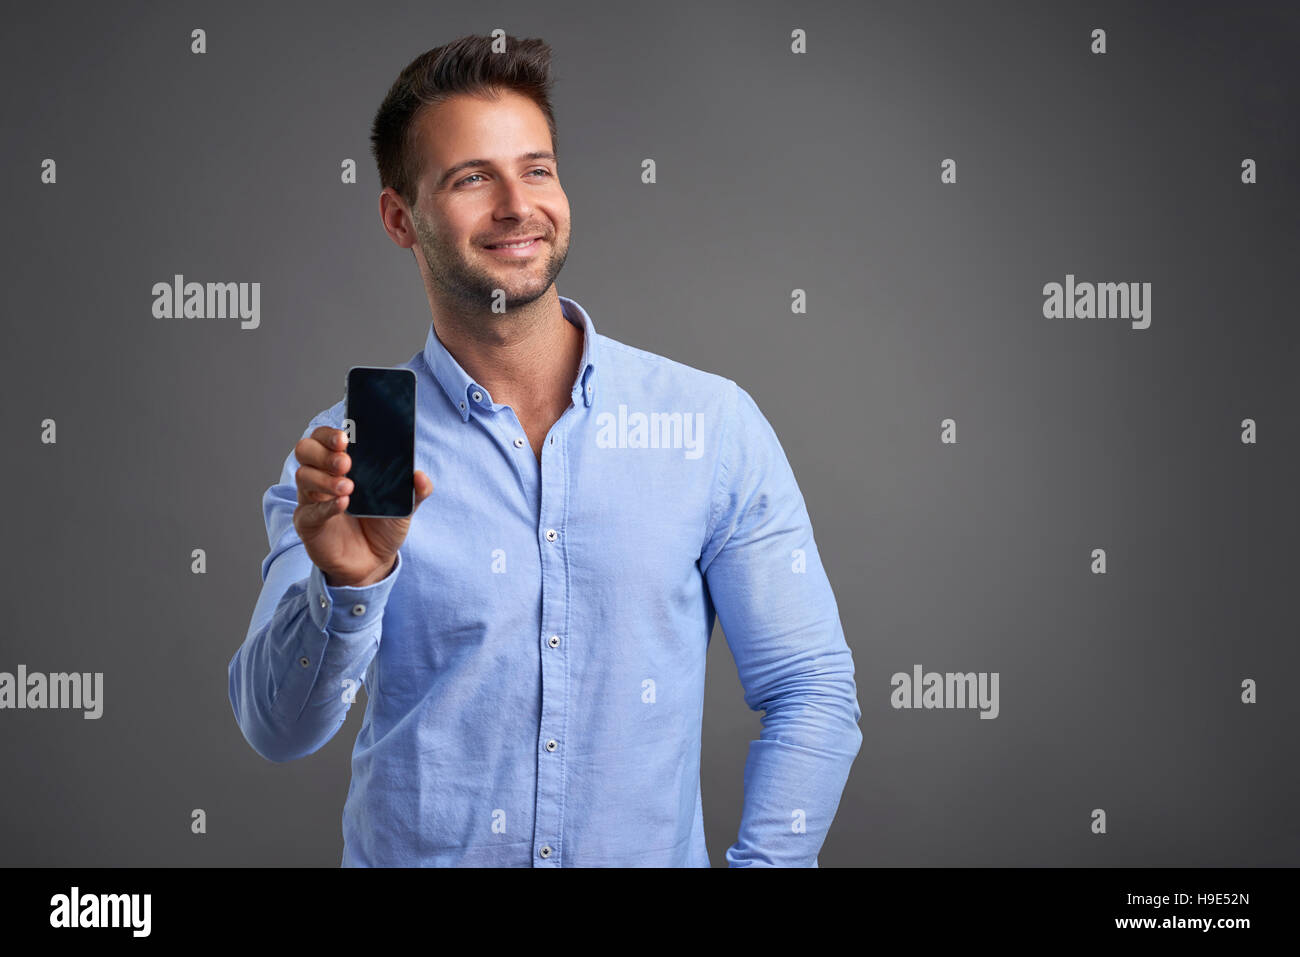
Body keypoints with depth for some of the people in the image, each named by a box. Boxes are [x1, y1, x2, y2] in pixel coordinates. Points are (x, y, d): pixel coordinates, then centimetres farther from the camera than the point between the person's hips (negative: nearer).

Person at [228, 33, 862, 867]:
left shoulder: (713, 423, 0)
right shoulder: (341, 457, 0)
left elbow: (812, 694, 2)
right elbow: (278, 730, -7)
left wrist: (760, 861, -9)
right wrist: (347, 585, -24)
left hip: (649, 854, 1)